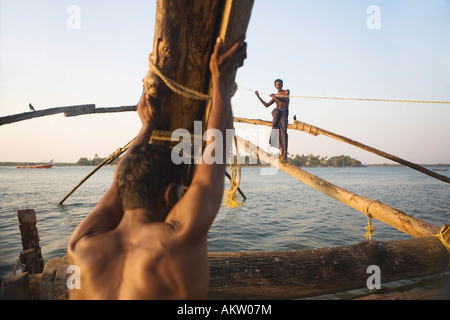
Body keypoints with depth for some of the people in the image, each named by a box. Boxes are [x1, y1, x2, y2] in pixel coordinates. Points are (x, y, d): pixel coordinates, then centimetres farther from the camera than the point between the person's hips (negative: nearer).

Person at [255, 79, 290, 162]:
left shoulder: (286, 91, 9)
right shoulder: (275, 96, 23)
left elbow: (286, 100, -10)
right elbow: (267, 105, 17)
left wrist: (276, 97, -27)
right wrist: (258, 96, 11)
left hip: (284, 112, -5)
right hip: (276, 114, 5)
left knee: (283, 132, -17)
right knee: (278, 133, -4)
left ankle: (285, 154, -20)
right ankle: (281, 153, -2)